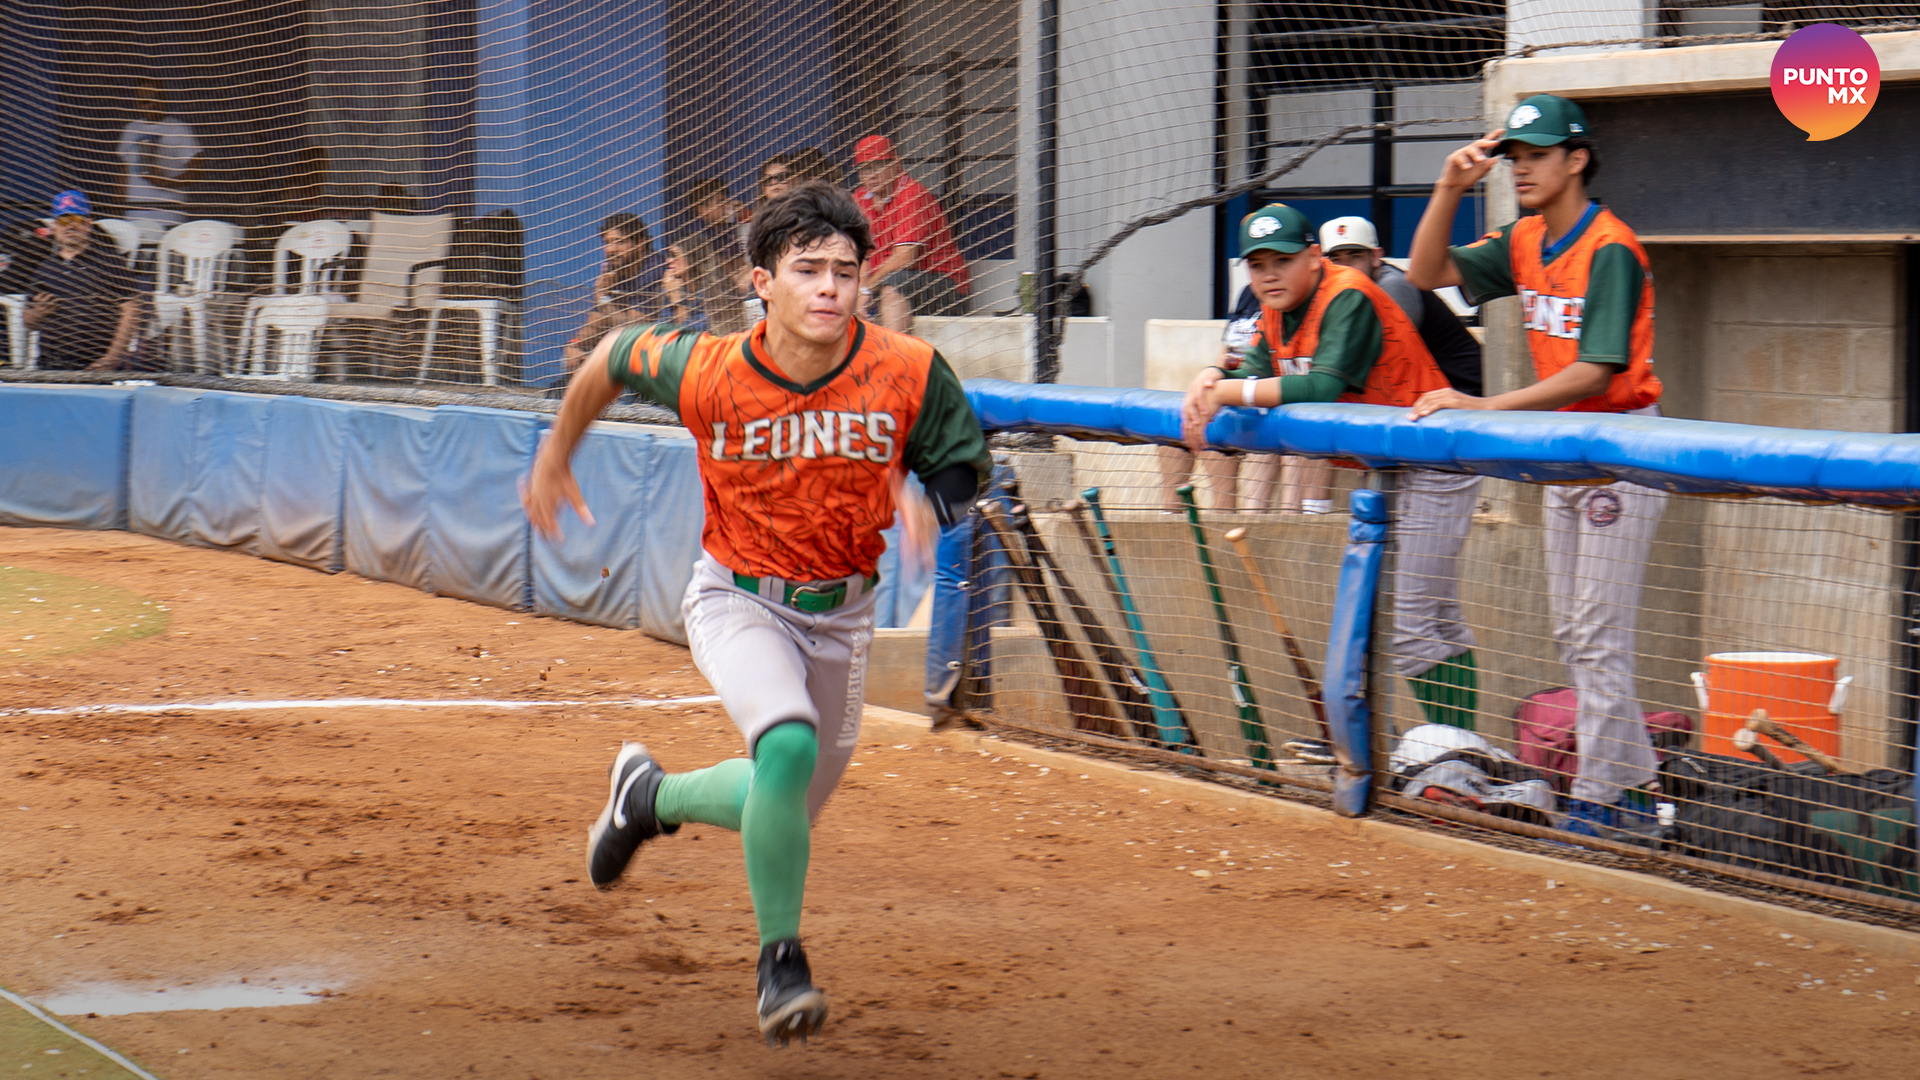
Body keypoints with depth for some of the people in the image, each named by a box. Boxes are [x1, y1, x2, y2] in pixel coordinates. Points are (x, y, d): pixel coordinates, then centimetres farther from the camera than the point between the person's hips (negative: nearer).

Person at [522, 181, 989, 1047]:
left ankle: (652, 795, 47)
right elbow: (613, 357, -1)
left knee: (787, 810, 15)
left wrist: (943, 516, -28)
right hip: (737, 603, -3)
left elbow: (958, 468, -5)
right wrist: (554, 455, 12)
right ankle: (781, 957, -11)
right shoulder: (706, 374, -21)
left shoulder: (910, 374, -20)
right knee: (788, 746, -30)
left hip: (840, 616, 3)